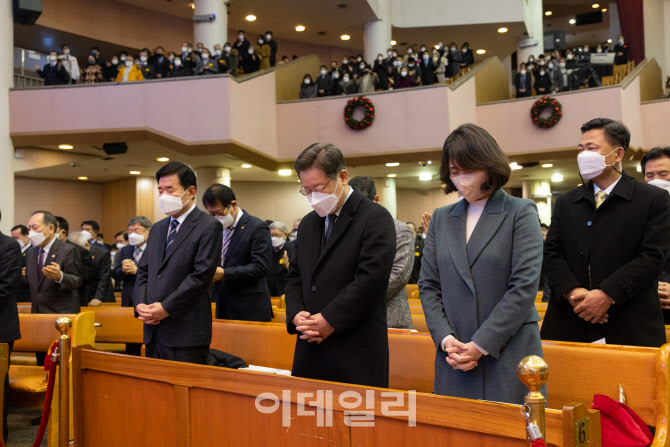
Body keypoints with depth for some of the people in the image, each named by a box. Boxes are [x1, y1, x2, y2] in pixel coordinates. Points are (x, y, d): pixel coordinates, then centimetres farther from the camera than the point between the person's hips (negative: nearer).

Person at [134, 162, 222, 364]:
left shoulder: (209, 226, -6)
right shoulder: (158, 228, 18)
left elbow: (201, 275, -14)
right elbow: (143, 271, 17)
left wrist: (166, 308, -15)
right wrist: (140, 304, -1)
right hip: (153, 332, 7)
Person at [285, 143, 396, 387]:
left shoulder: (376, 218, -7)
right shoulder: (308, 223, 16)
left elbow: (370, 279, -16)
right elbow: (294, 276, 17)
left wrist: (330, 320, -15)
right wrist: (296, 314, -2)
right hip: (310, 346, 6)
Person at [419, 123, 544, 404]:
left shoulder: (521, 213, 0)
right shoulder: (441, 218, 12)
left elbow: (524, 287, -9)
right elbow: (428, 286, 10)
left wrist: (481, 345, -12)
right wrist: (446, 339, -5)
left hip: (509, 355, -3)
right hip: (454, 360, 4)